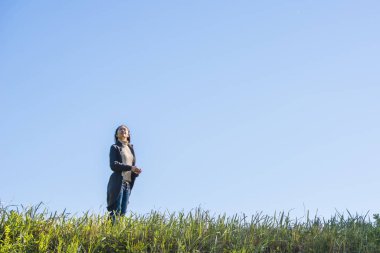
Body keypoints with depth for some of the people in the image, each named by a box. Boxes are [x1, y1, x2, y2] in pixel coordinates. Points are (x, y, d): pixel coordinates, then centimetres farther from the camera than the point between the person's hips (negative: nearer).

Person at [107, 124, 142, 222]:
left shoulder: (131, 148, 21)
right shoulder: (115, 147, 3)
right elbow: (113, 165, -10)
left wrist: (136, 172, -2)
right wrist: (130, 167, -19)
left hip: (128, 183, 6)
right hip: (117, 182, -6)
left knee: (123, 212, 1)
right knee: (116, 211, -12)